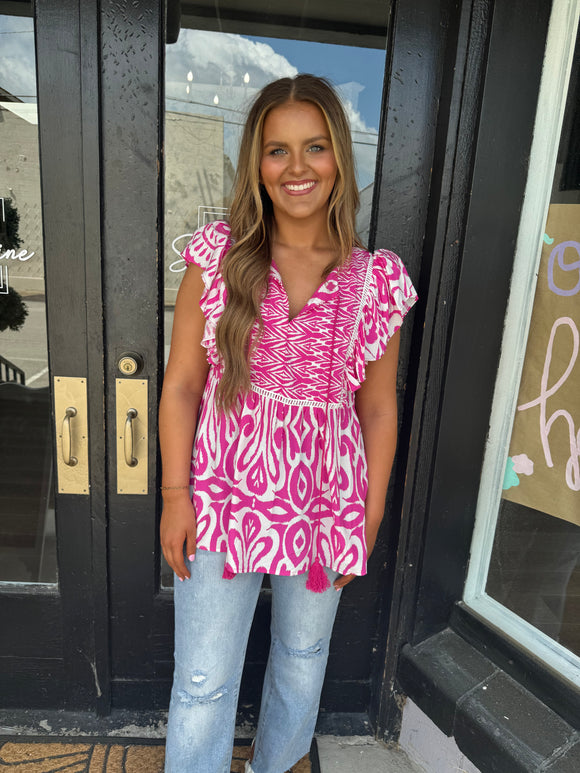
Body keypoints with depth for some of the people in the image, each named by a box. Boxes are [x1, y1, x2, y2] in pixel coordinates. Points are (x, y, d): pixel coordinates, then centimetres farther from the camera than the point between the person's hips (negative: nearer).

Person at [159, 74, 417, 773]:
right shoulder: (218, 256, -7)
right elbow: (181, 384, -4)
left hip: (325, 505, 2)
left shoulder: (377, 280, -5)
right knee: (203, 684, 11)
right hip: (226, 499, -1)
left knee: (304, 657, 24)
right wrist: (175, 494, -6)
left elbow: (377, 407, 1)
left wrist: (371, 515, 4)